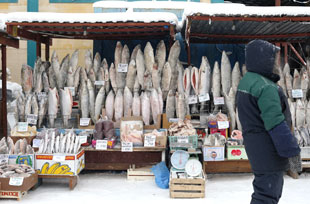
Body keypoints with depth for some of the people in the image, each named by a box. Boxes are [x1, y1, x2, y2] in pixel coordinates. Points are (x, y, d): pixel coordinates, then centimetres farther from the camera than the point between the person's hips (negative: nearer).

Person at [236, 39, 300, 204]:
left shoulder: (245, 81, 11)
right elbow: (277, 124, -25)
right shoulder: (265, 87, -21)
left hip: (254, 145, 10)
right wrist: (292, 152, -21)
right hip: (268, 148, -10)